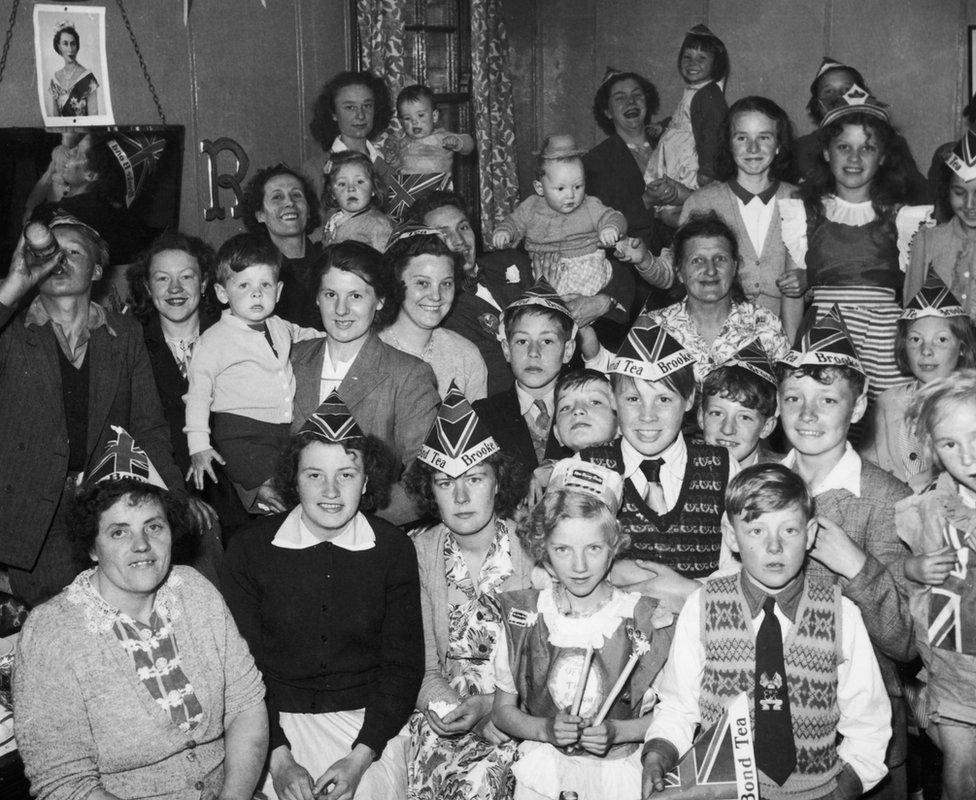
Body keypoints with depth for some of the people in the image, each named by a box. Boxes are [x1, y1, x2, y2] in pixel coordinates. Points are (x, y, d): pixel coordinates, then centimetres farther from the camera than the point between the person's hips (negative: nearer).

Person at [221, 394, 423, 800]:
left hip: (368, 721, 1)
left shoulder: (394, 549, -1)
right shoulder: (250, 549, -3)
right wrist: (278, 758, -12)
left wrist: (359, 758, -10)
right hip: (278, 721, -1)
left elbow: (402, 665, 0)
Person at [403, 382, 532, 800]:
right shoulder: (419, 551, 1)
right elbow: (422, 662, 2)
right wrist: (442, 703, -18)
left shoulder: (531, 550, -7)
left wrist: (487, 706, -18)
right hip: (441, 707, 3)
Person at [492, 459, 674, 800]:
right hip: (543, 765, 1)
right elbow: (503, 710, 7)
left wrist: (615, 732, -12)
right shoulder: (525, 616, 1)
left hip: (618, 763, -1)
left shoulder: (643, 619, -4)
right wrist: (546, 730, -10)